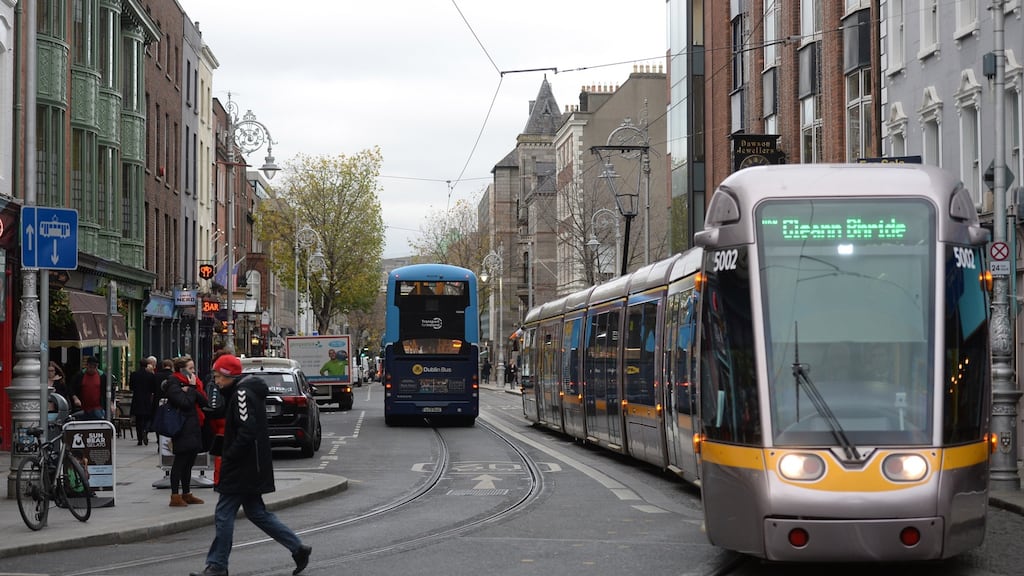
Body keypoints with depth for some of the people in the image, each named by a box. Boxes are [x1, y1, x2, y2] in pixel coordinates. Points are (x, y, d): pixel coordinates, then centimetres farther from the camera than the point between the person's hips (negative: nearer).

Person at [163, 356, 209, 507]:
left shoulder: (192, 382, 16)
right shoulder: (174, 384, -9)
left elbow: (204, 402, 6)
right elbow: (184, 403, -21)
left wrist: (193, 389, -7)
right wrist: (192, 388, -11)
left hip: (193, 428, 8)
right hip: (182, 429, -8)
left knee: (189, 462, 13)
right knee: (180, 461, -8)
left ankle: (186, 493, 21)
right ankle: (175, 496, -6)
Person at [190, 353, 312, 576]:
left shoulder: (242, 393, -16)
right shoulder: (239, 392, 15)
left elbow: (247, 431, -25)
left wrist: (229, 457, -18)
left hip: (242, 467, -11)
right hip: (251, 468, 11)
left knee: (224, 514, -5)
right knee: (256, 512, 15)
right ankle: (298, 548, 17)